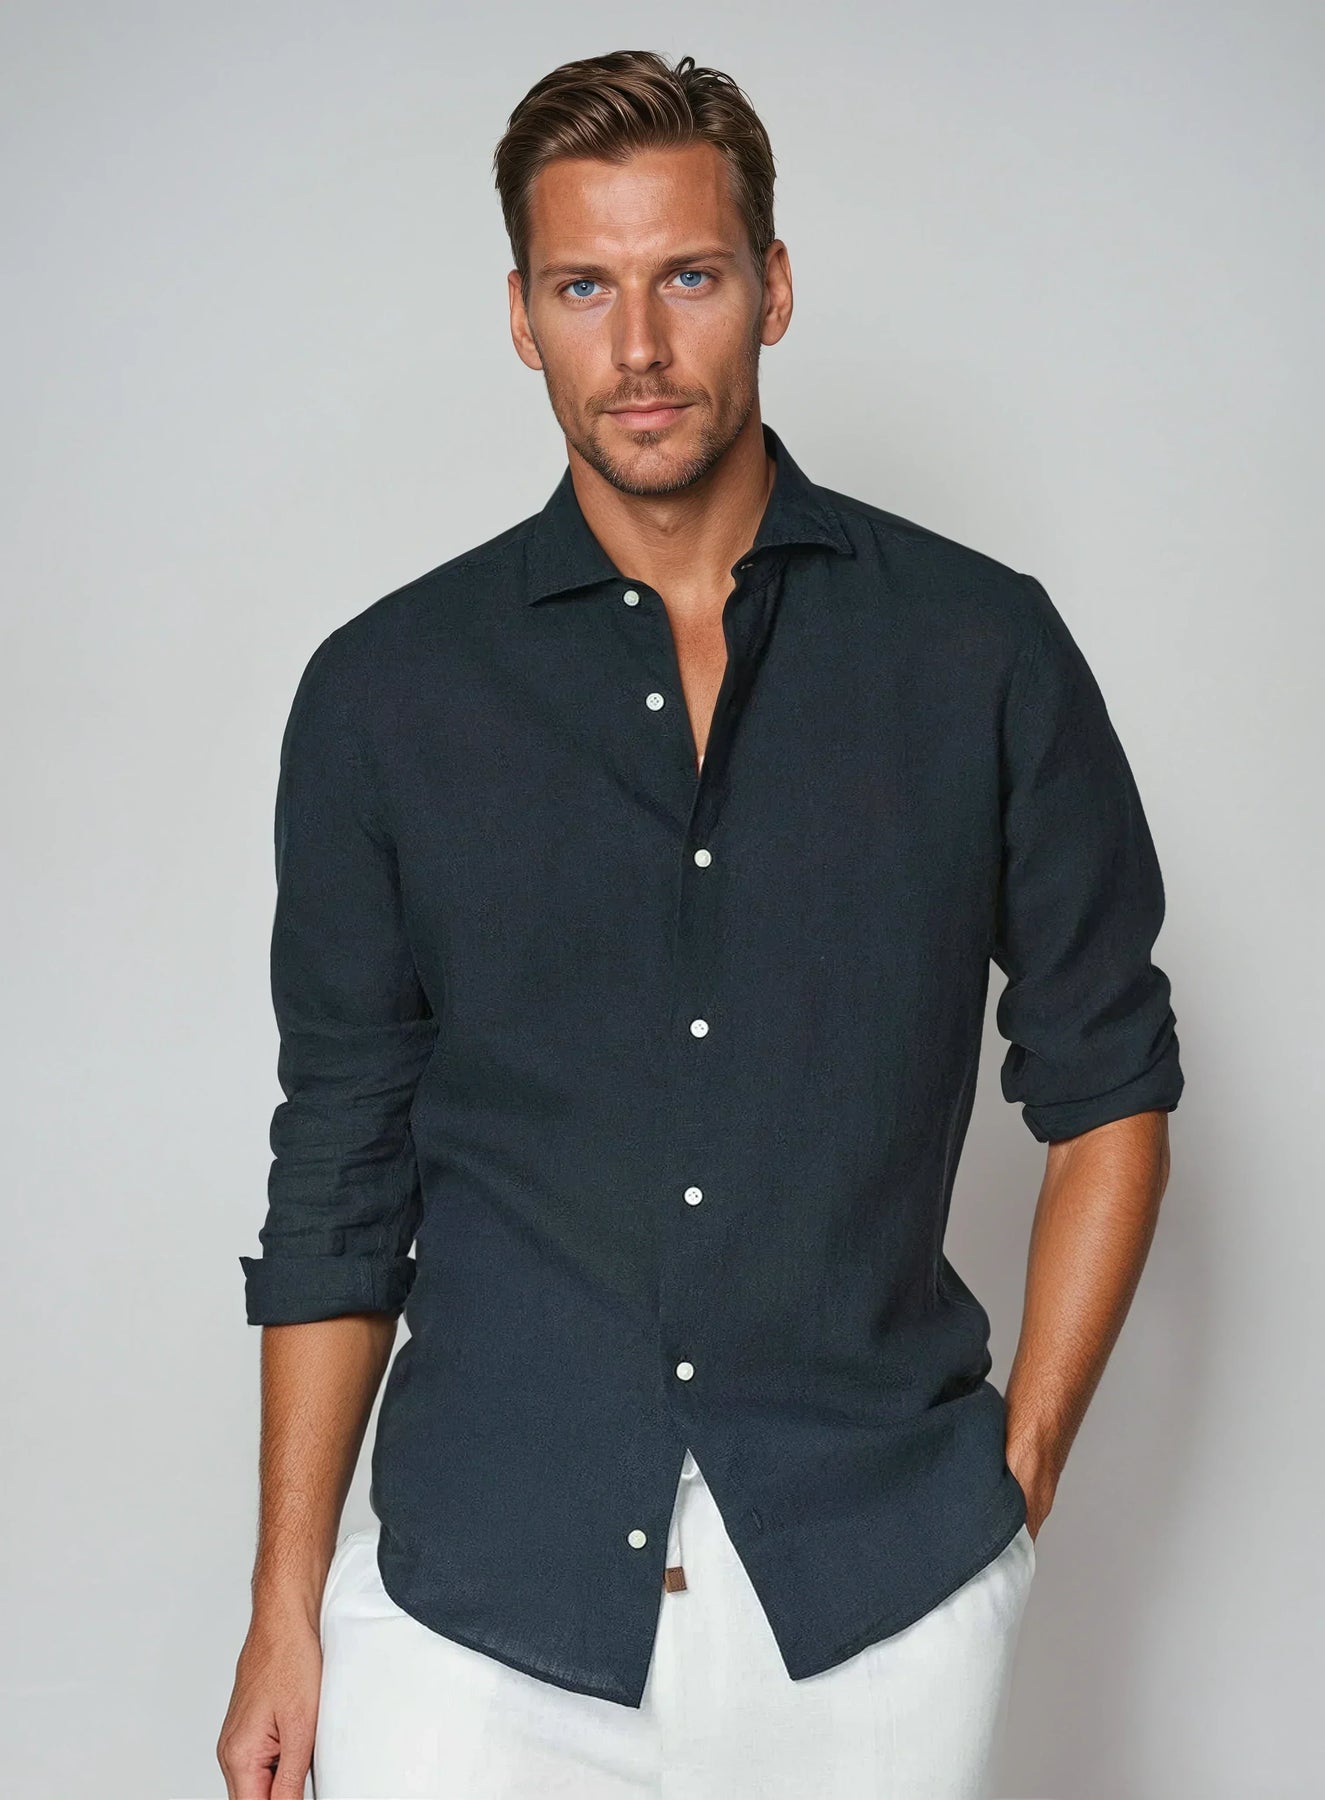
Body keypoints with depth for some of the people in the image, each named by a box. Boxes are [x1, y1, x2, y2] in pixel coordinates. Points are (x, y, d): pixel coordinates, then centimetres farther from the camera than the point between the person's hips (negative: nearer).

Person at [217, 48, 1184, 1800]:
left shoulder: (980, 650, -1)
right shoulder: (385, 690, 1)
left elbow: (1105, 1087, 7)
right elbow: (339, 1179, 4)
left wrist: (1022, 1466, 0)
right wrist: (287, 1606, 3)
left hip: (884, 1591, 0)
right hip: (478, 1590, 1)